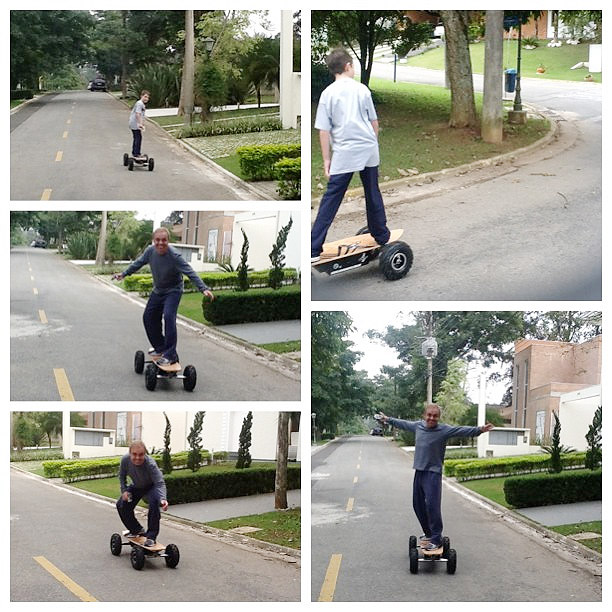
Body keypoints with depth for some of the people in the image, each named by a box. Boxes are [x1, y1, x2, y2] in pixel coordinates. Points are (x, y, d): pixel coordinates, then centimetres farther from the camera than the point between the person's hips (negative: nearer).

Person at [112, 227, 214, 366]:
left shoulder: (174, 256, -28)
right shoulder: (150, 251, -12)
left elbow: (190, 273, -31)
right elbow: (138, 263, 8)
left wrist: (204, 288, -41)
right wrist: (124, 273, 12)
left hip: (173, 291, -7)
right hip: (157, 291, 7)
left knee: (168, 317, -24)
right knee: (149, 317, 11)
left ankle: (170, 355, -21)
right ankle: (160, 347, 29)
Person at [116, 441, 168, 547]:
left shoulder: (150, 464, -39)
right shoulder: (125, 460, -26)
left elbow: (160, 483, -43)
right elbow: (122, 476, -4)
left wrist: (163, 499, -60)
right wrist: (124, 490, -16)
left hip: (151, 486, -5)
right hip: (136, 487, 5)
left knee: (154, 502, -33)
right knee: (121, 505, -3)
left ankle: (151, 536, -22)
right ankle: (137, 530, 21)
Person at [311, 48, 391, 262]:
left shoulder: (328, 93, -2)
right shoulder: (362, 89, 4)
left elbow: (324, 130, -3)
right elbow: (374, 121, 10)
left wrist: (326, 159, 3)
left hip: (344, 153, -2)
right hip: (368, 149, 2)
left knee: (331, 199, -3)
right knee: (373, 194, 17)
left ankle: (314, 249, -6)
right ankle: (382, 236, 28)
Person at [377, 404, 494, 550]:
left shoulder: (444, 430, -9)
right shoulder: (417, 426, 8)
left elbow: (462, 430, -20)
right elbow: (403, 423, 25)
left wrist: (479, 430, -34)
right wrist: (388, 420, 38)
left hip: (433, 473, -7)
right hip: (419, 471, 7)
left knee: (432, 505, -14)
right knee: (418, 505, 14)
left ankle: (436, 540, -10)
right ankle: (428, 533, 30)